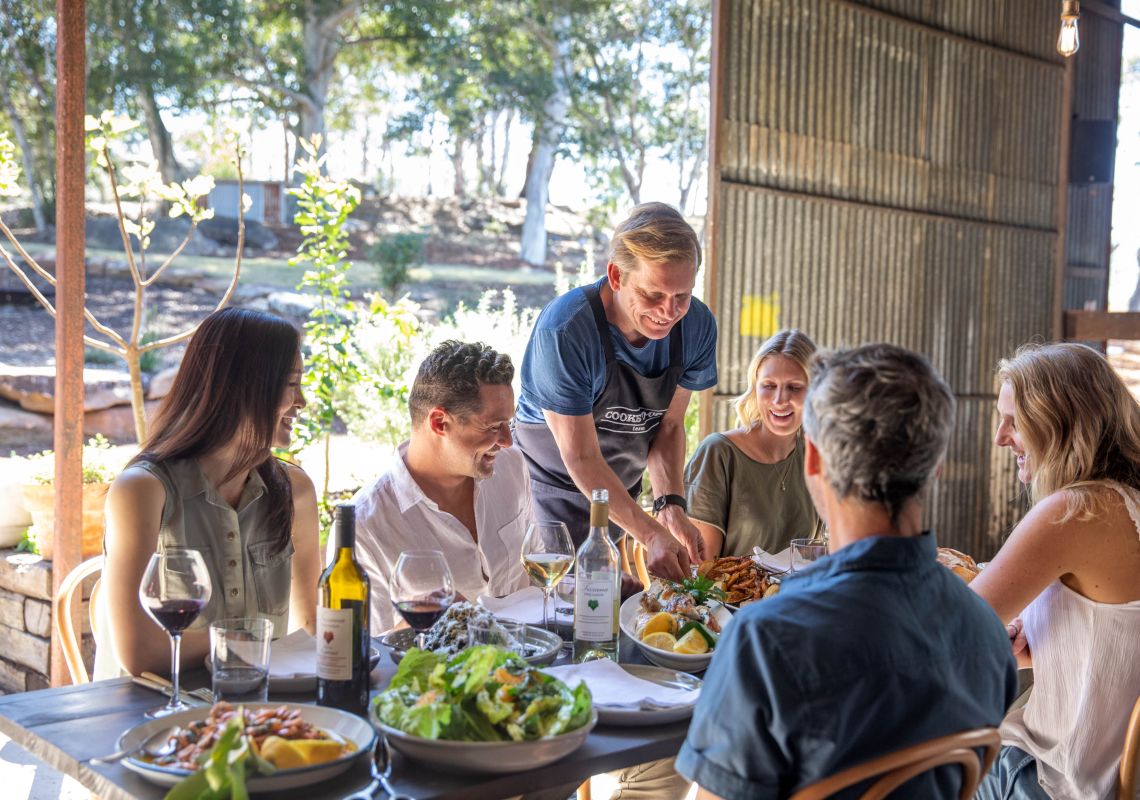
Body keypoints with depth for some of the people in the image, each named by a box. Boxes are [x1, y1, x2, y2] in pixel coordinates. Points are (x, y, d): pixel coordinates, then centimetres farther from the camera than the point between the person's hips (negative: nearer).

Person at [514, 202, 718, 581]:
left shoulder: (697, 325, -14)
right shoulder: (564, 330, -31)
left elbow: (669, 425, -3)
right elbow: (581, 458, -27)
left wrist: (671, 505, -20)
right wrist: (651, 534, -33)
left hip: (621, 491, 5)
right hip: (552, 484, -5)